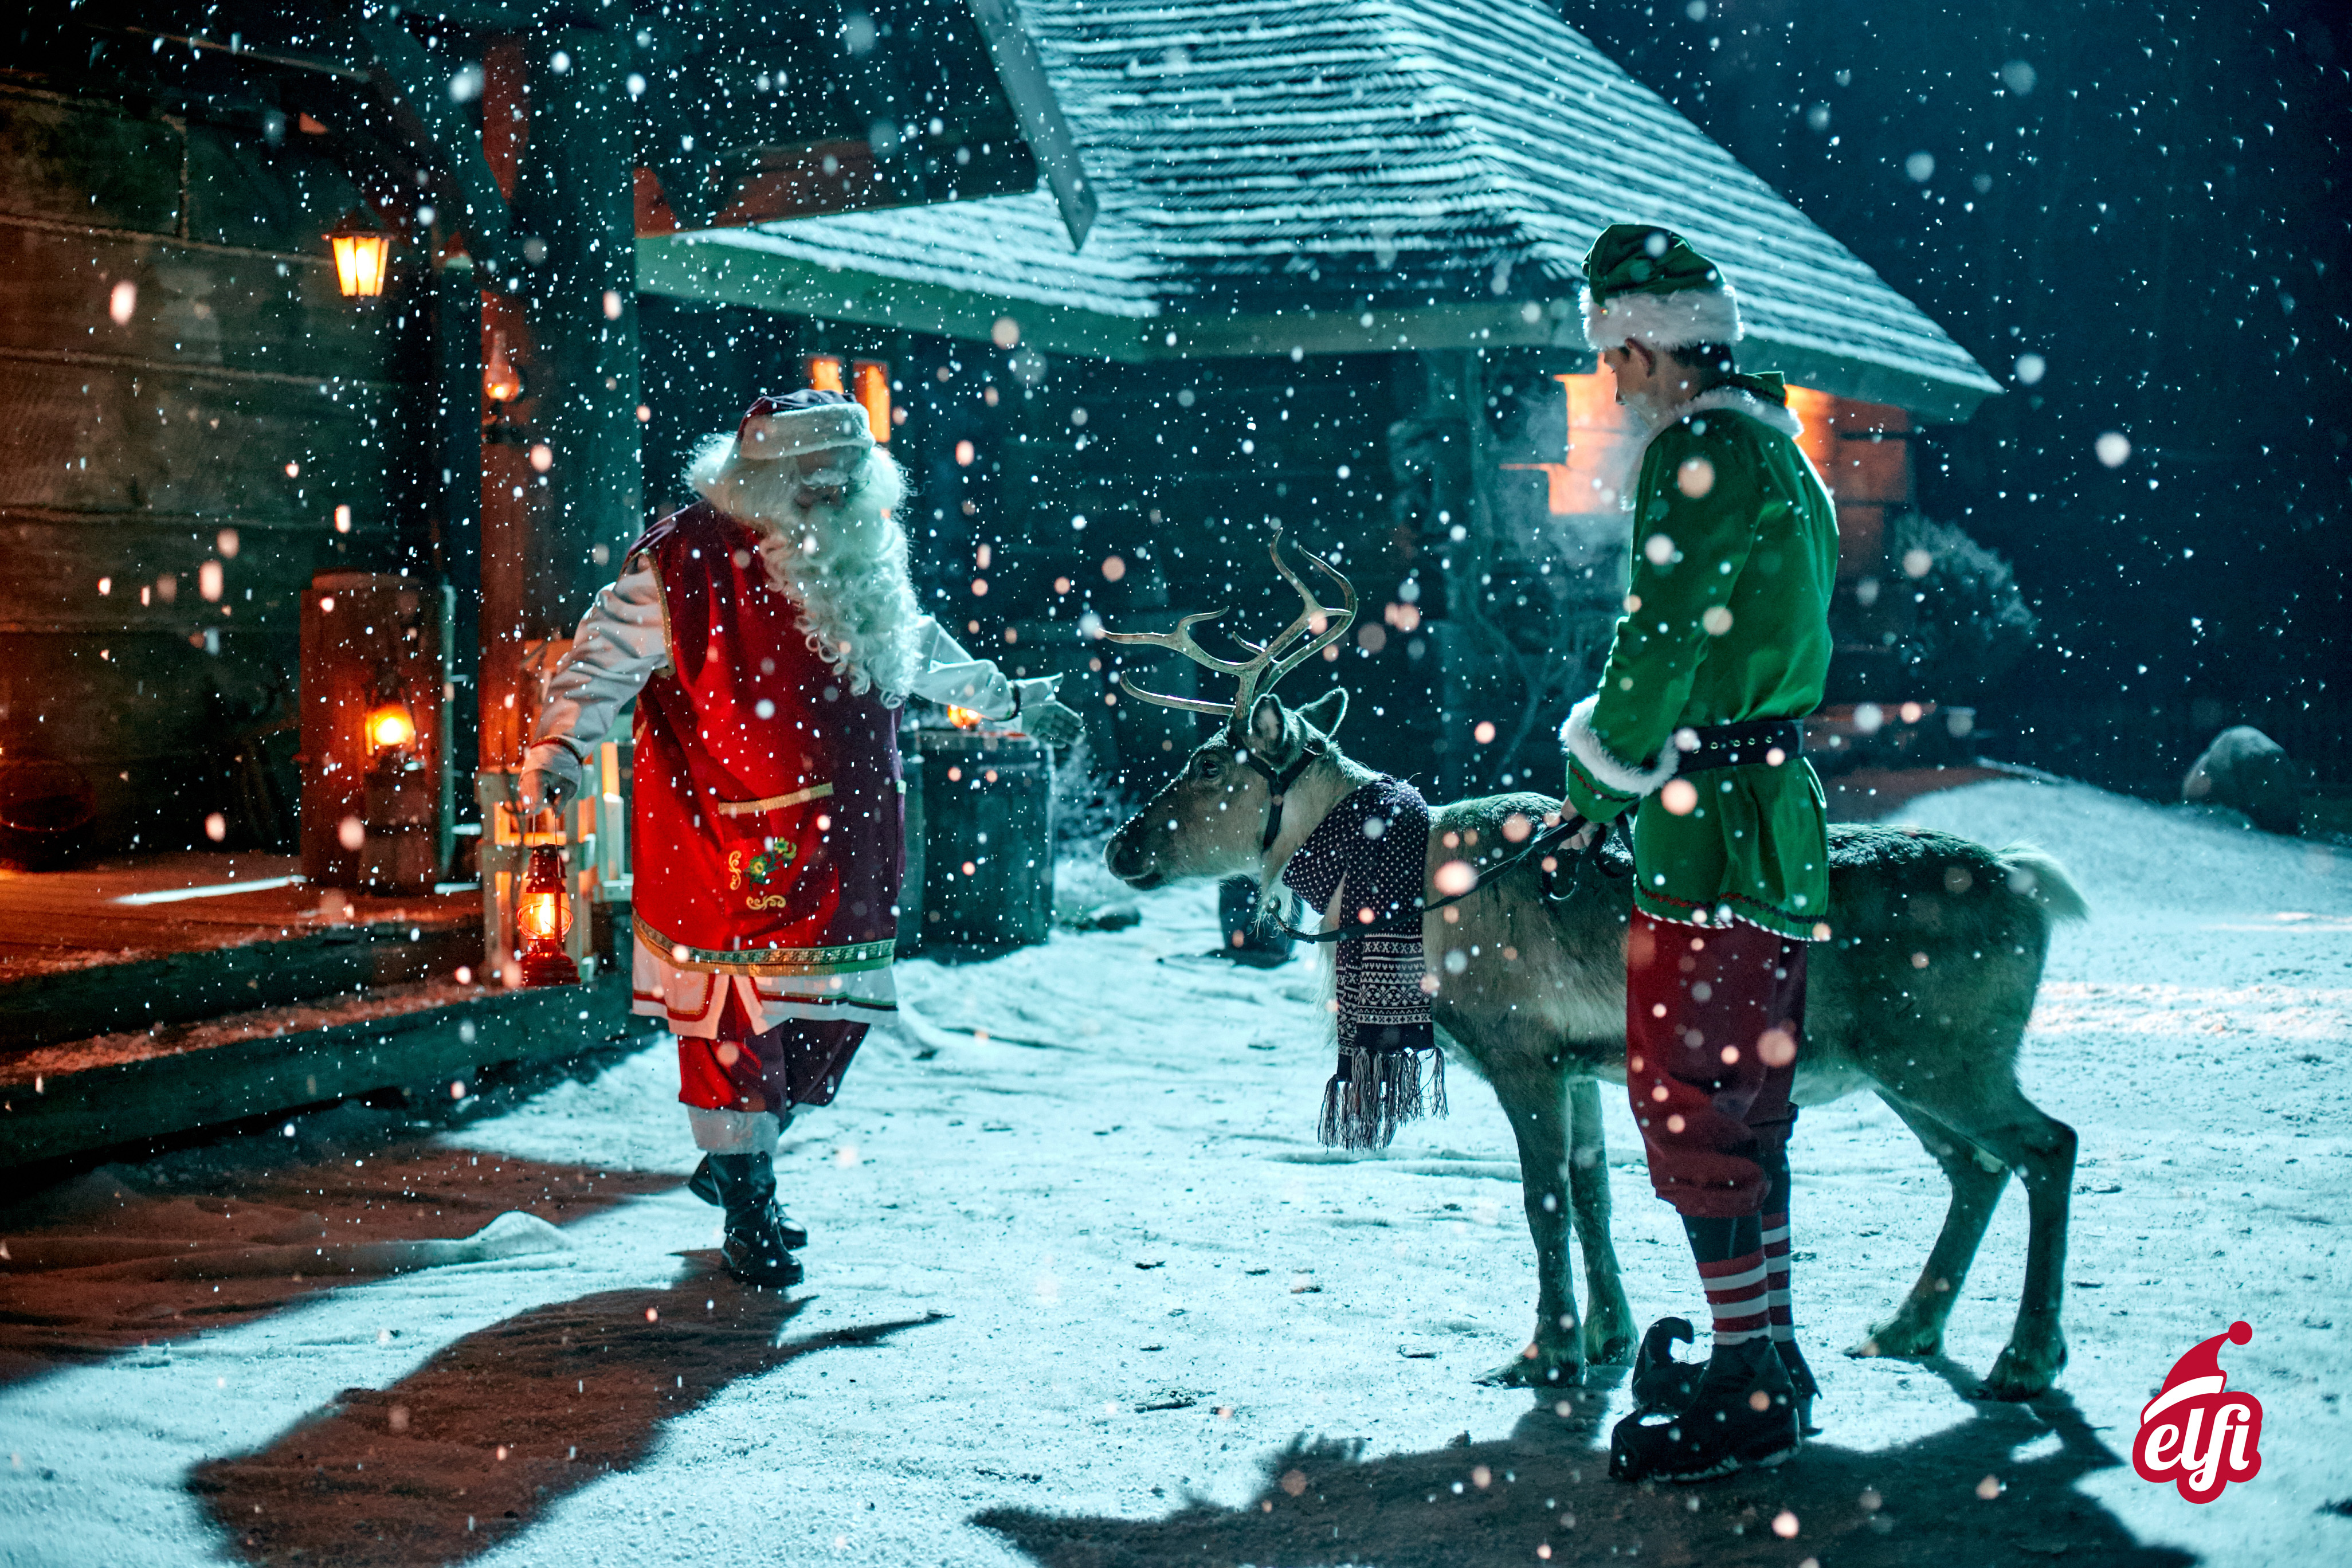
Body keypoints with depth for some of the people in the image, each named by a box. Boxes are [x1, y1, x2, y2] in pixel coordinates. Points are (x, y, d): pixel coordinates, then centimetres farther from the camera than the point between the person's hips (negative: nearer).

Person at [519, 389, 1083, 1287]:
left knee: (830, 1016, 11)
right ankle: (750, 1214, 13)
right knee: (731, 1019, -2)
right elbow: (602, 658, -8)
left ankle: (735, 1161, 33)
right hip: (724, 852, -6)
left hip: (840, 850, 6)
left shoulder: (865, 565, 8)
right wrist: (558, 754, -22)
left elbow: (920, 651, 26)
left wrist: (1010, 702, 35)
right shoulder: (686, 566, -11)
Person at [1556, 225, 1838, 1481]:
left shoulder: (1704, 450, -13)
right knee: (1739, 1097, 16)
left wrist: (1596, 779, -3)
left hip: (1713, 819, -10)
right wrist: (1631, 774, 20)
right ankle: (1766, 1358, 24)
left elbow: (1658, 642, -16)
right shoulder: (1777, 455, 18)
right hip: (1772, 803, 10)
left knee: (1688, 1096, -6)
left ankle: (1751, 1392, -2)